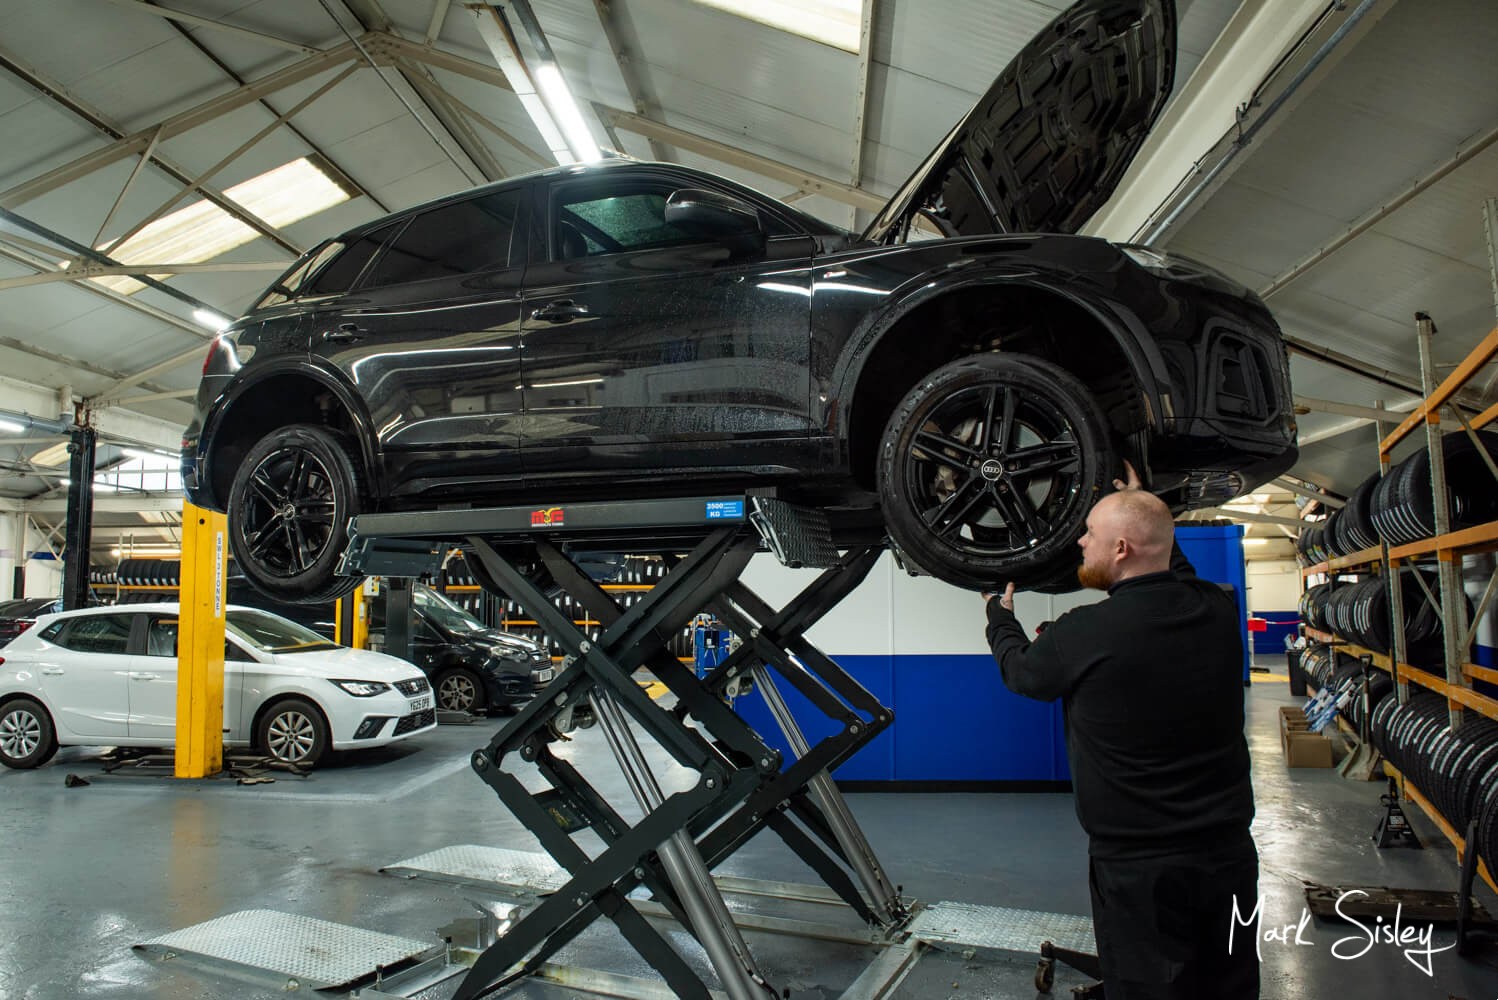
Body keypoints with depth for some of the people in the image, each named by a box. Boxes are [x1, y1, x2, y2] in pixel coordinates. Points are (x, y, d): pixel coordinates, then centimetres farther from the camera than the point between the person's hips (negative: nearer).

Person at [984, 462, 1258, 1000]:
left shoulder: (1085, 634, -21)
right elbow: (1177, 572, 19)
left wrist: (999, 610, 21)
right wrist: (1144, 508, 28)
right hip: (1229, 854, 6)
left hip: (1139, 869, -5)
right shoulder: (1218, 611, -7)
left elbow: (1019, 668, 1)